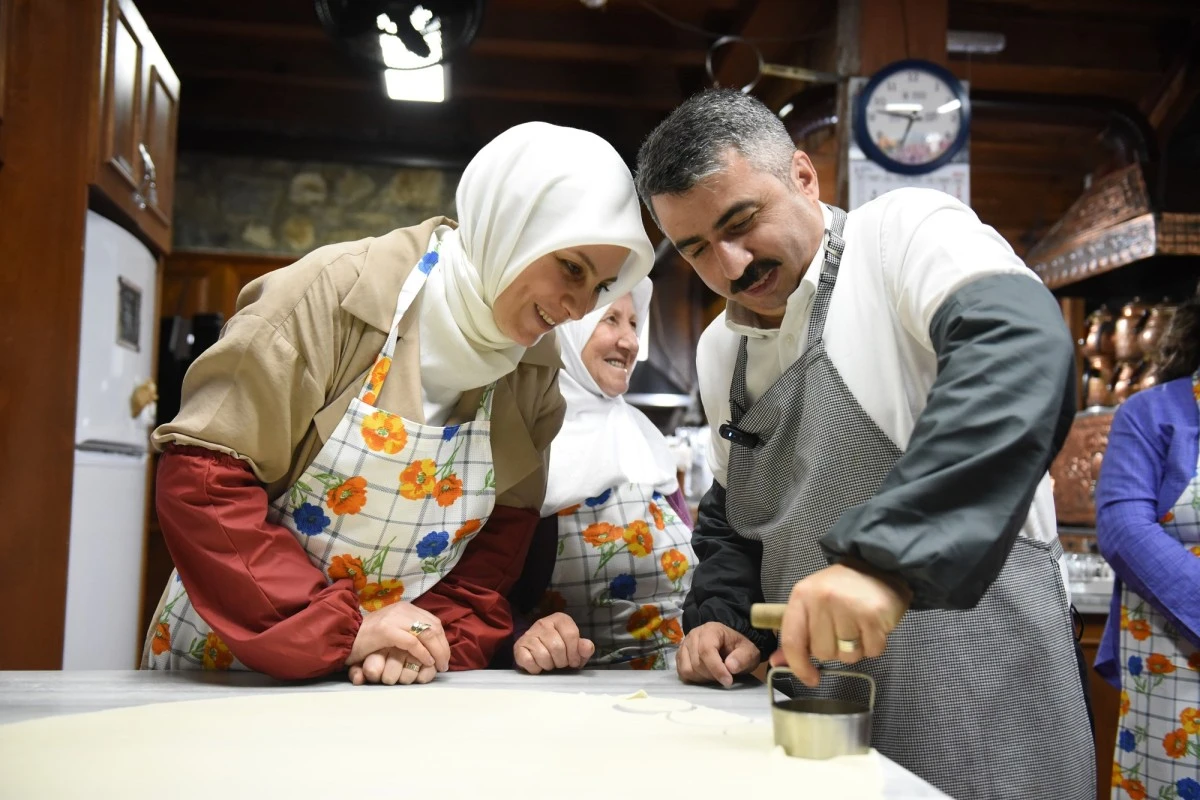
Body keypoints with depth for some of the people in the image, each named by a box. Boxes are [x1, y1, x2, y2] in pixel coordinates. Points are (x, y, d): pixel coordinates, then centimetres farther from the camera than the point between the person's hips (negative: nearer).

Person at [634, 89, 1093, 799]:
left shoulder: (906, 232, -10)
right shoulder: (720, 349, 13)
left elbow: (1022, 349, -30)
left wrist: (884, 554, -40)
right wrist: (720, 616, 3)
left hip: (978, 685, -7)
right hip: (814, 703, 7)